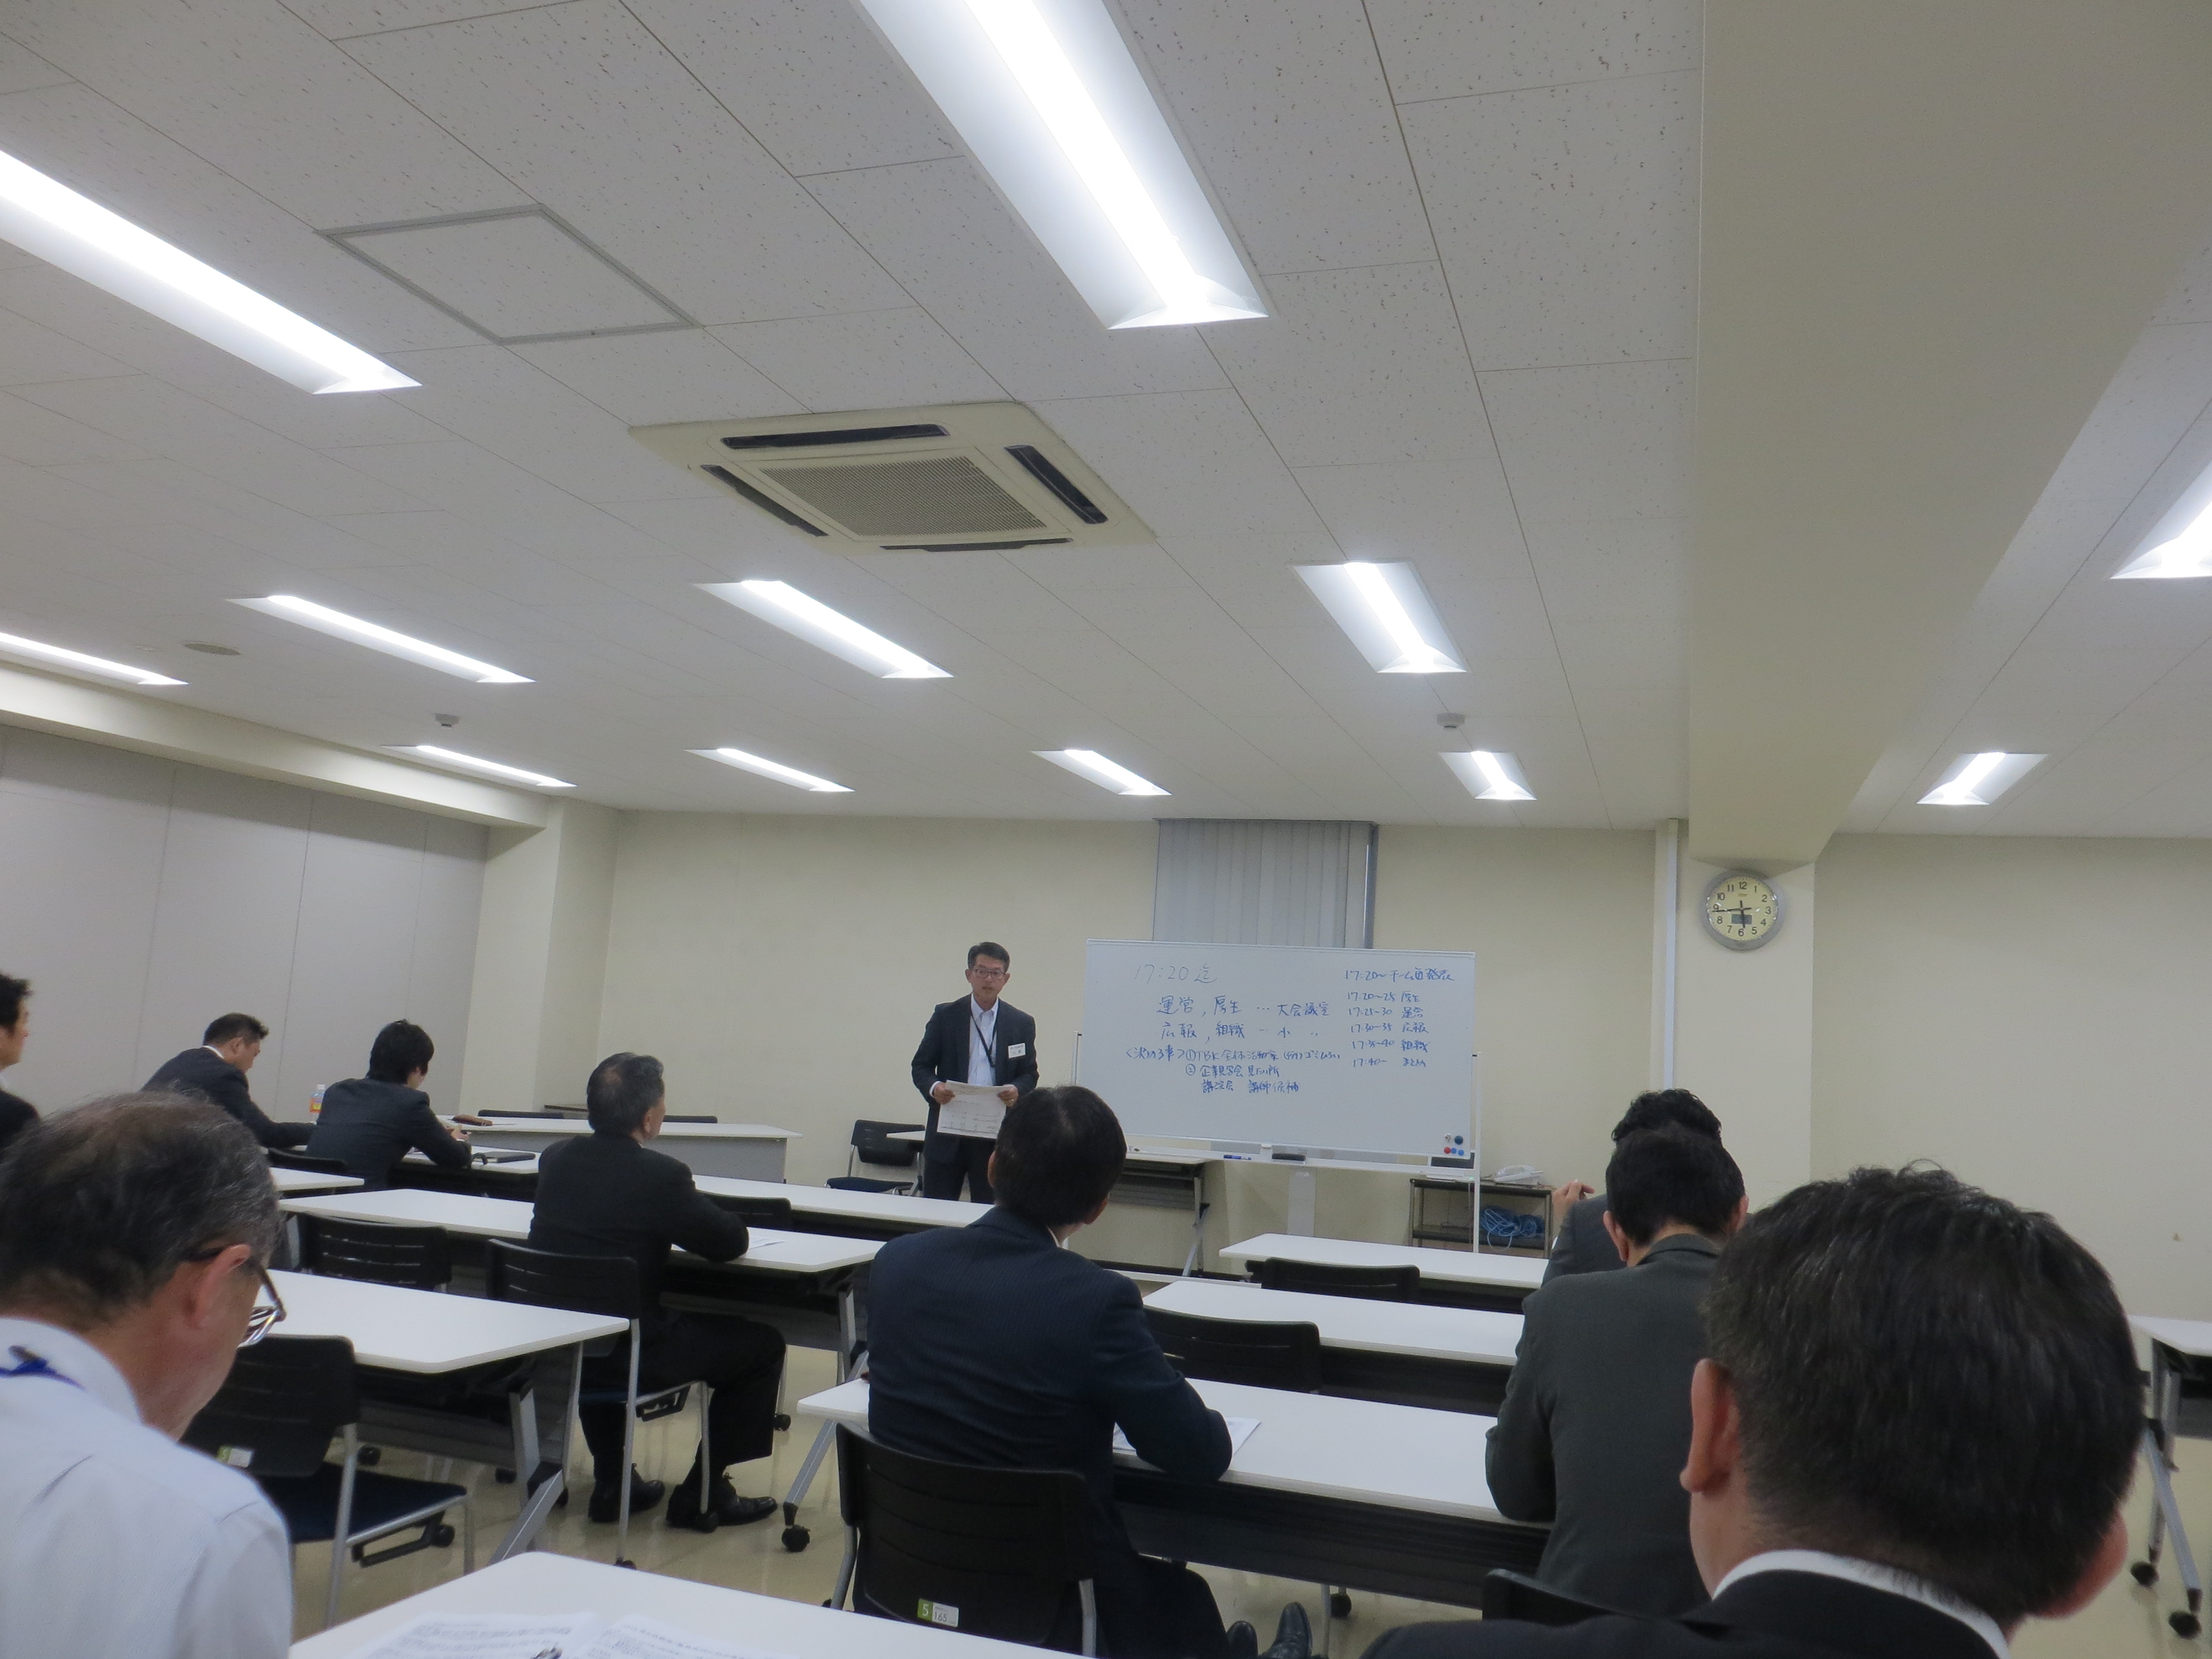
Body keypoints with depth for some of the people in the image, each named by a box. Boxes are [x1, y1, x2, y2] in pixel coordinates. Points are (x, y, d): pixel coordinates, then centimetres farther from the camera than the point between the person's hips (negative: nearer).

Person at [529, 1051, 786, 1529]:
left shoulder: (556, 1159, 2)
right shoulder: (659, 1175, -18)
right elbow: (733, 1242, -7)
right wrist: (688, 1217, 13)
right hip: (627, 1356, -7)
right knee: (762, 1343, 10)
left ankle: (612, 1483, 37)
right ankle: (702, 1494, 16)